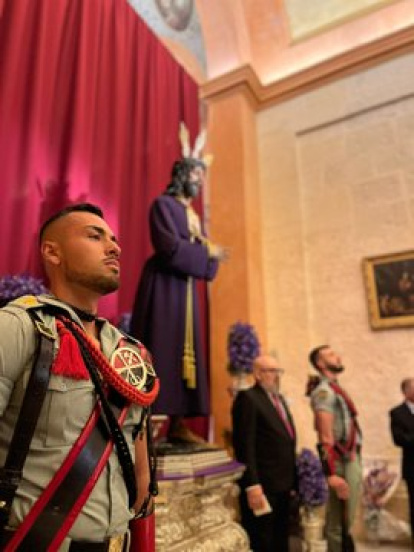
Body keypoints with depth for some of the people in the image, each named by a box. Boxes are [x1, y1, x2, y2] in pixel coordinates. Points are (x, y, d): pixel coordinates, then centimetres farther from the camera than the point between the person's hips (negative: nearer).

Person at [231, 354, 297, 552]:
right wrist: (252, 485, -22)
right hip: (262, 485, -8)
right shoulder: (248, 398, -13)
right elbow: (245, 445, -18)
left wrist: (292, 480, 14)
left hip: (283, 484, 9)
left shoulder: (280, 398, 16)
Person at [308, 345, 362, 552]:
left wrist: (354, 459, 13)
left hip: (351, 460, 9)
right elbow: (326, 437, -21)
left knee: (346, 520, 20)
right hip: (341, 463, -9)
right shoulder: (324, 391, -16)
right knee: (338, 523, 2)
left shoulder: (335, 388, 13)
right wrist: (333, 474, -23)